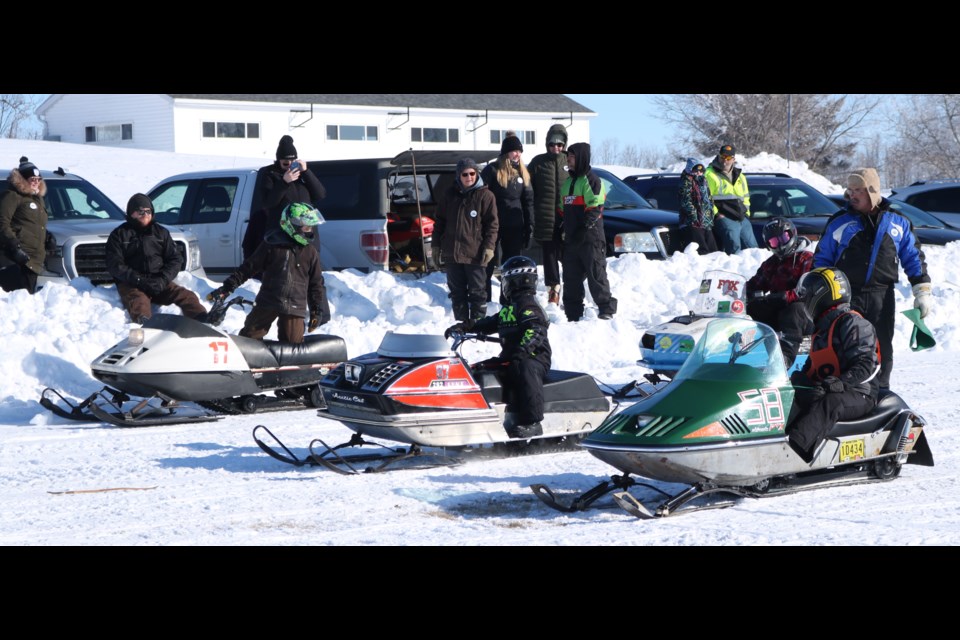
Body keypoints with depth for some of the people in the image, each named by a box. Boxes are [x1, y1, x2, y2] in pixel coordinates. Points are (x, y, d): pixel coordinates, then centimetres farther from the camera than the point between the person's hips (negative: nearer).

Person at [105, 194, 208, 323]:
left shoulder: (161, 232, 21)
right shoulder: (119, 235, 11)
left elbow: (175, 260, 13)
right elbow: (114, 265, -1)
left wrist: (162, 280, -8)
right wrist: (139, 280, -16)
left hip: (159, 284, 4)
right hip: (130, 285, -4)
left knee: (186, 296, -23)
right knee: (139, 302, -37)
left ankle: (204, 322, -47)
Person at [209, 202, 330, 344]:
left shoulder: (311, 252, 7)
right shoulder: (272, 244, 0)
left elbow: (316, 283, 13)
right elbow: (249, 267, 5)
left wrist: (317, 311, 8)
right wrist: (227, 288, 1)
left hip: (295, 307, 1)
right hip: (267, 303, -1)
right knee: (249, 337, 0)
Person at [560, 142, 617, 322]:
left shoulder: (591, 180, -6)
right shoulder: (568, 182, 19)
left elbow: (595, 208, -14)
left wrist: (584, 229, -20)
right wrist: (564, 229, 16)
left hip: (590, 239, -8)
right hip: (571, 239, 8)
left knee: (596, 274, -6)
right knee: (571, 278, 7)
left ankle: (606, 308, -1)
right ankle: (573, 313, 11)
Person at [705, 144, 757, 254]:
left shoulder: (740, 176, 22)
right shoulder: (710, 174, 0)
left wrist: (746, 213, 16)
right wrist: (716, 214, -15)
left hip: (743, 219, 7)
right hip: (724, 218, -7)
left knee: (752, 247, 5)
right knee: (734, 248, -21)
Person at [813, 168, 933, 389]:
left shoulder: (897, 223, 8)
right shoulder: (839, 222, 5)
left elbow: (914, 258, 12)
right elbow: (822, 259, 10)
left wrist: (922, 291, 5)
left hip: (882, 297, 1)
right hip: (846, 295, -1)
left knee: (882, 350, 5)